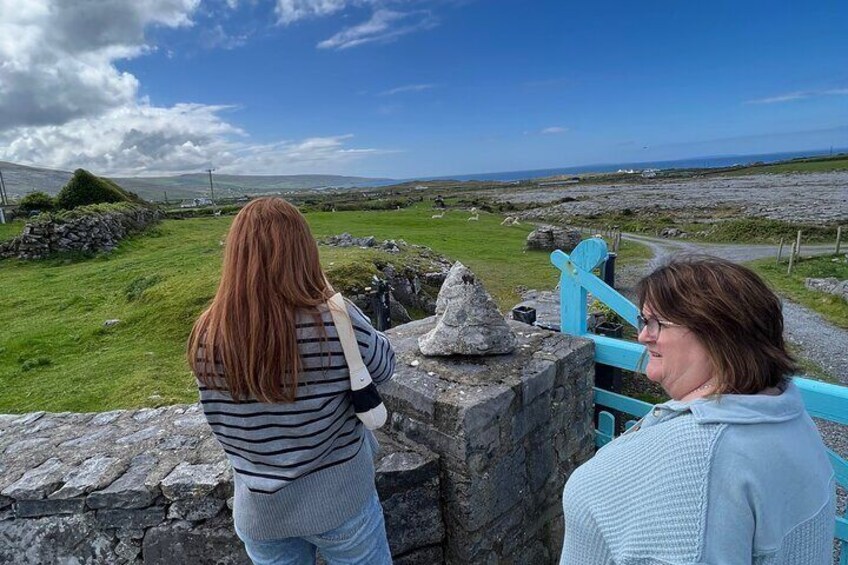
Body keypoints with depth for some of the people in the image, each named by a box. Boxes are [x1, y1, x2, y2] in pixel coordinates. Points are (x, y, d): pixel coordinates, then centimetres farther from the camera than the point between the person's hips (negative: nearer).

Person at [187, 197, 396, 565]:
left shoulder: (207, 338, -16)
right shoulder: (337, 323, -27)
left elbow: (222, 426, 0)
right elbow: (384, 367, -6)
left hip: (259, 509, 3)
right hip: (338, 500, -2)